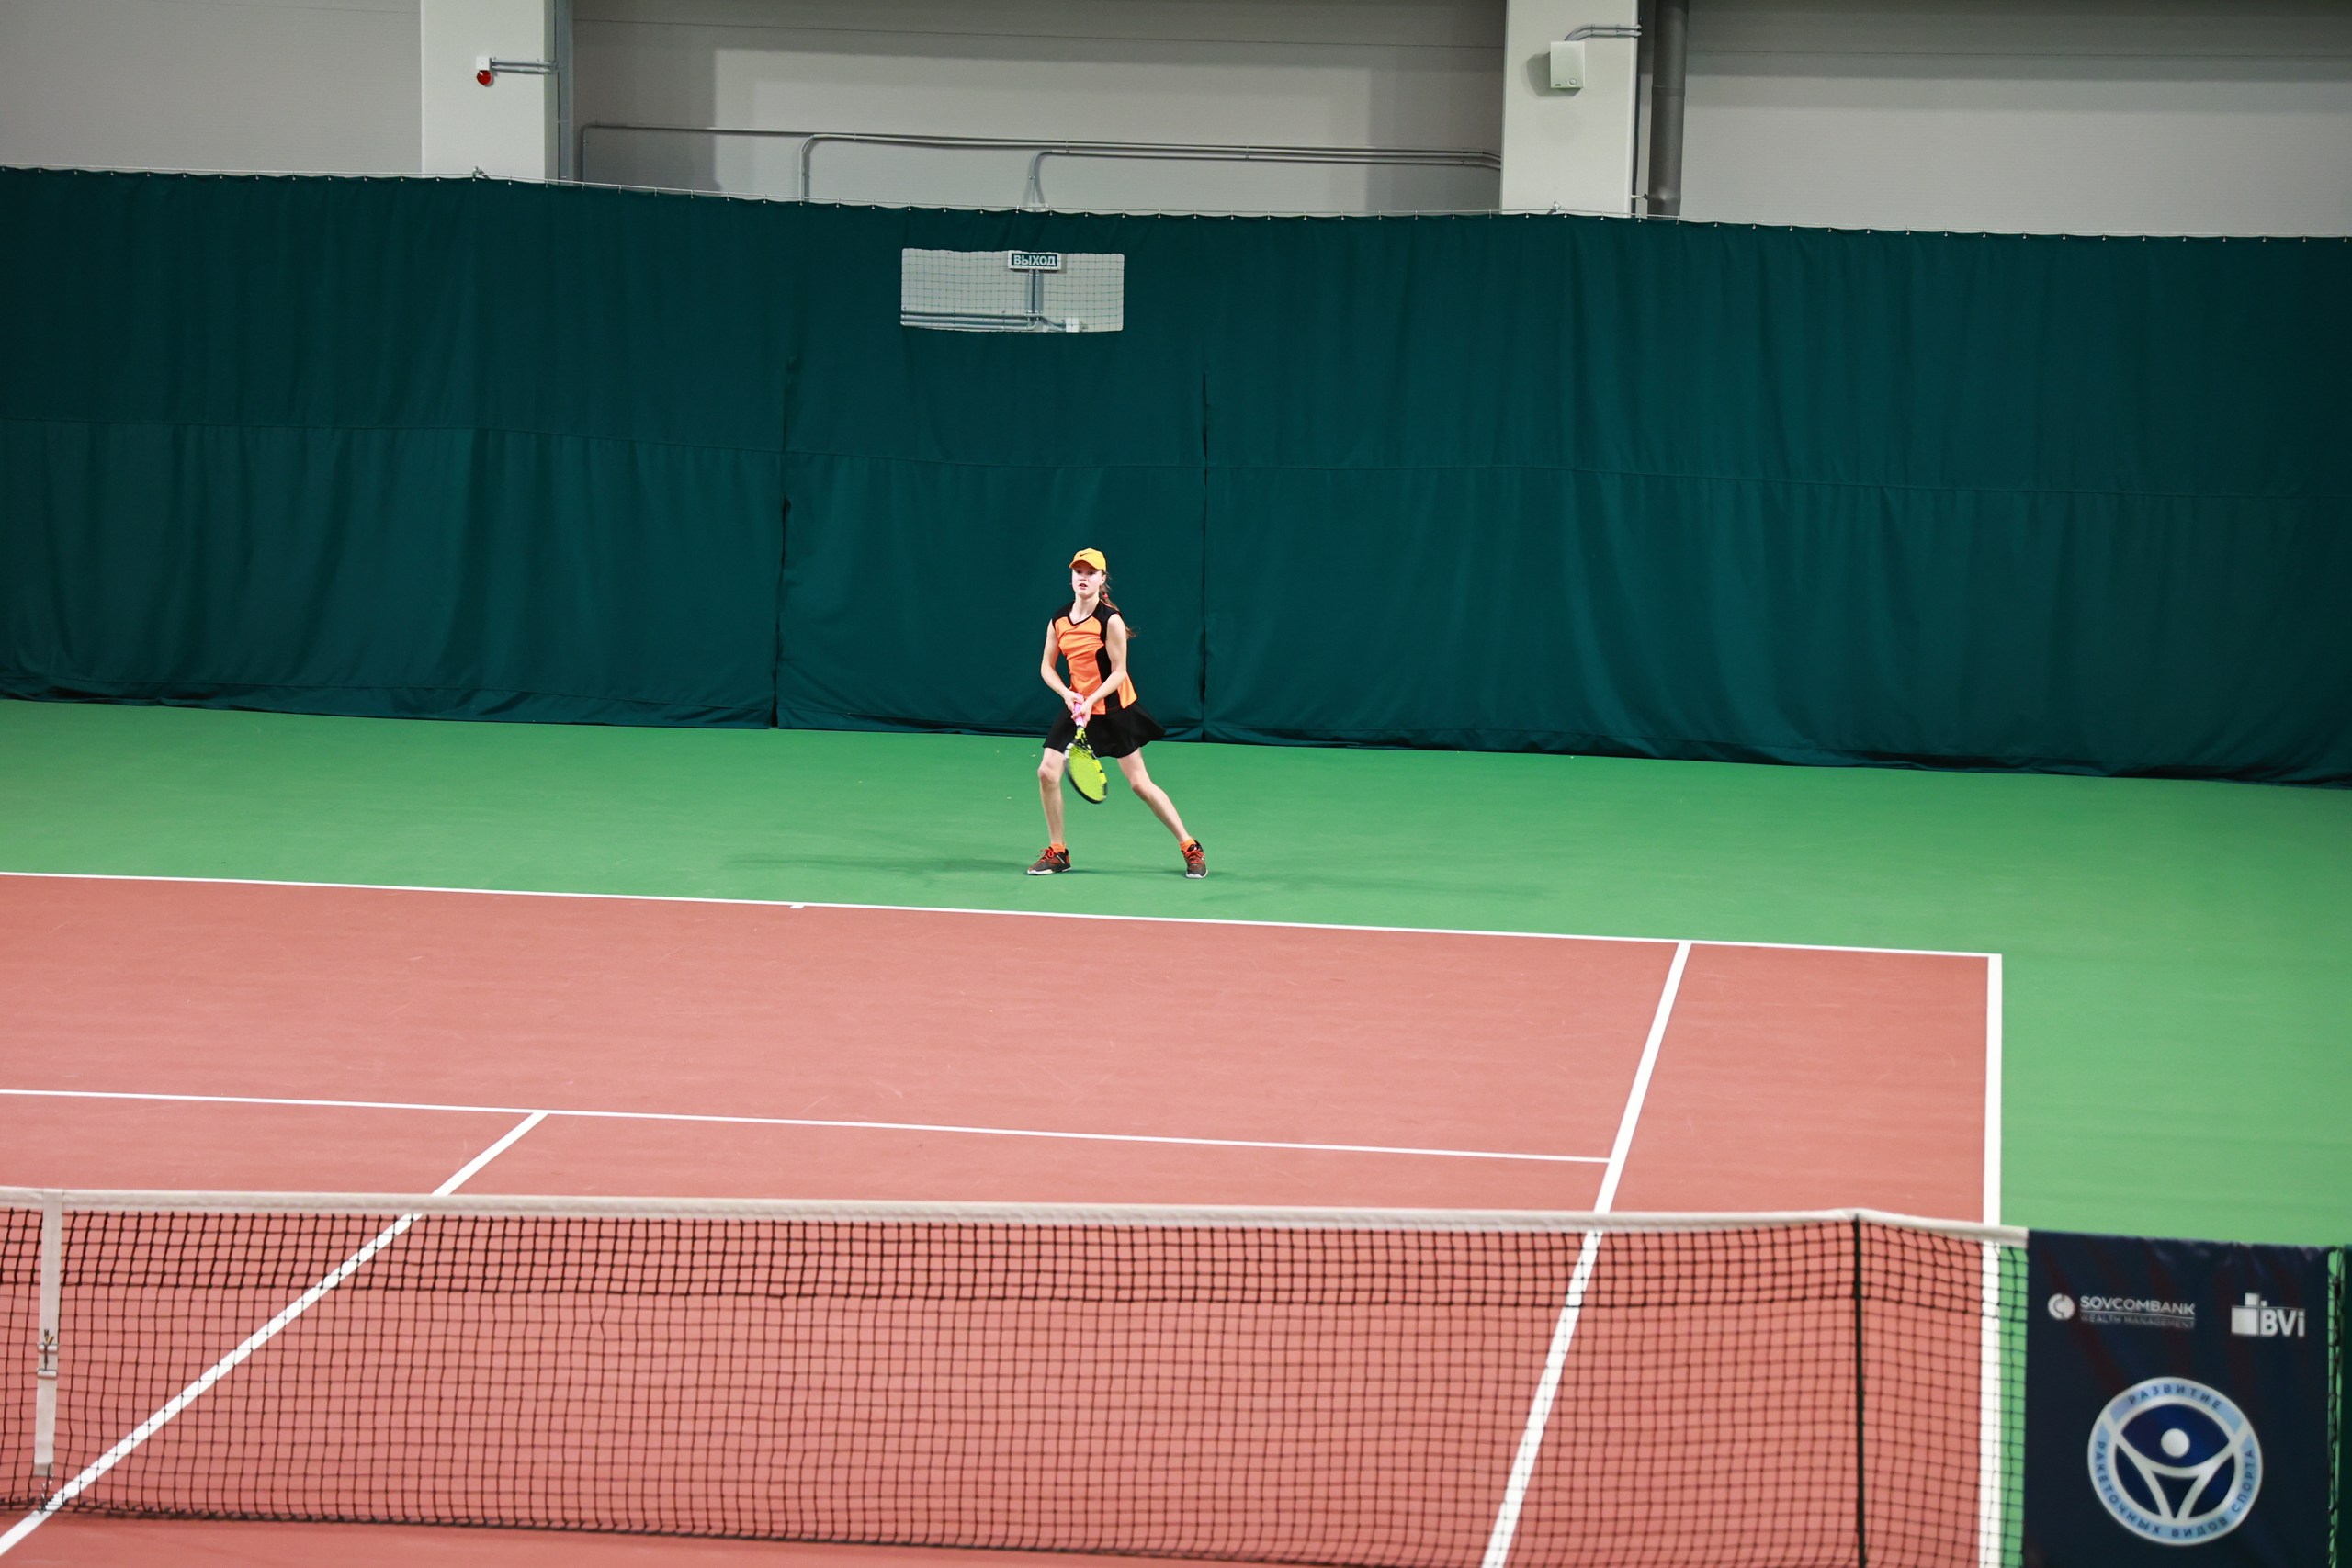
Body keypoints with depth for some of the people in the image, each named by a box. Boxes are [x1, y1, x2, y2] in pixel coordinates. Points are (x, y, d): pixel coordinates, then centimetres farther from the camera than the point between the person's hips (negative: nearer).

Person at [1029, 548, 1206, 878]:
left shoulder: (1110, 620, -15)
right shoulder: (1058, 622, 1)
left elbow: (1118, 673, -14)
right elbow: (1047, 667, 7)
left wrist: (1091, 701, -26)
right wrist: (1067, 693, -11)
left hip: (1114, 709, -5)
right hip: (1076, 708, 5)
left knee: (1140, 783, -4)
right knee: (1047, 772, -8)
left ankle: (1190, 847, 7)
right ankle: (1057, 852, 8)